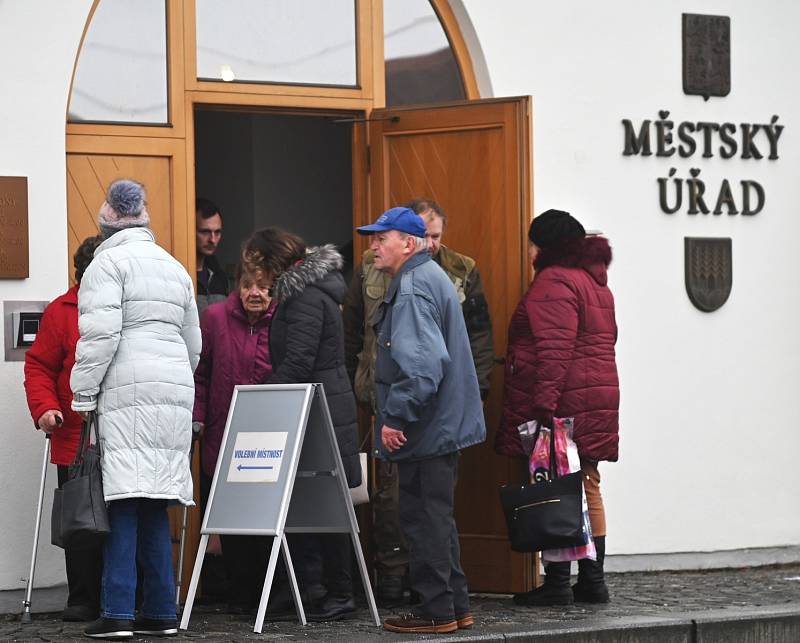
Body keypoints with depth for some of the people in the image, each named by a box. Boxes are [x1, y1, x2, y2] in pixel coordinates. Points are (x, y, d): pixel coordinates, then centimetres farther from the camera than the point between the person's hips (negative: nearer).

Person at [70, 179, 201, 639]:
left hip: (129, 392, -7)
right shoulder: (175, 267, 22)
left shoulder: (108, 262, -1)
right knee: (155, 505, 8)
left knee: (126, 502, -9)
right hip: (176, 389, 7)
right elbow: (194, 342, 24)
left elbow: (101, 332, -13)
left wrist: (84, 394, -9)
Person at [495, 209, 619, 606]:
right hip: (597, 401, 10)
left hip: (563, 401, -9)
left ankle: (556, 582, -7)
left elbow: (554, 349, -20)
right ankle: (592, 579, 12)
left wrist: (544, 404, -24)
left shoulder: (555, 282, -10)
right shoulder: (595, 282, 20)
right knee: (587, 487, 11)